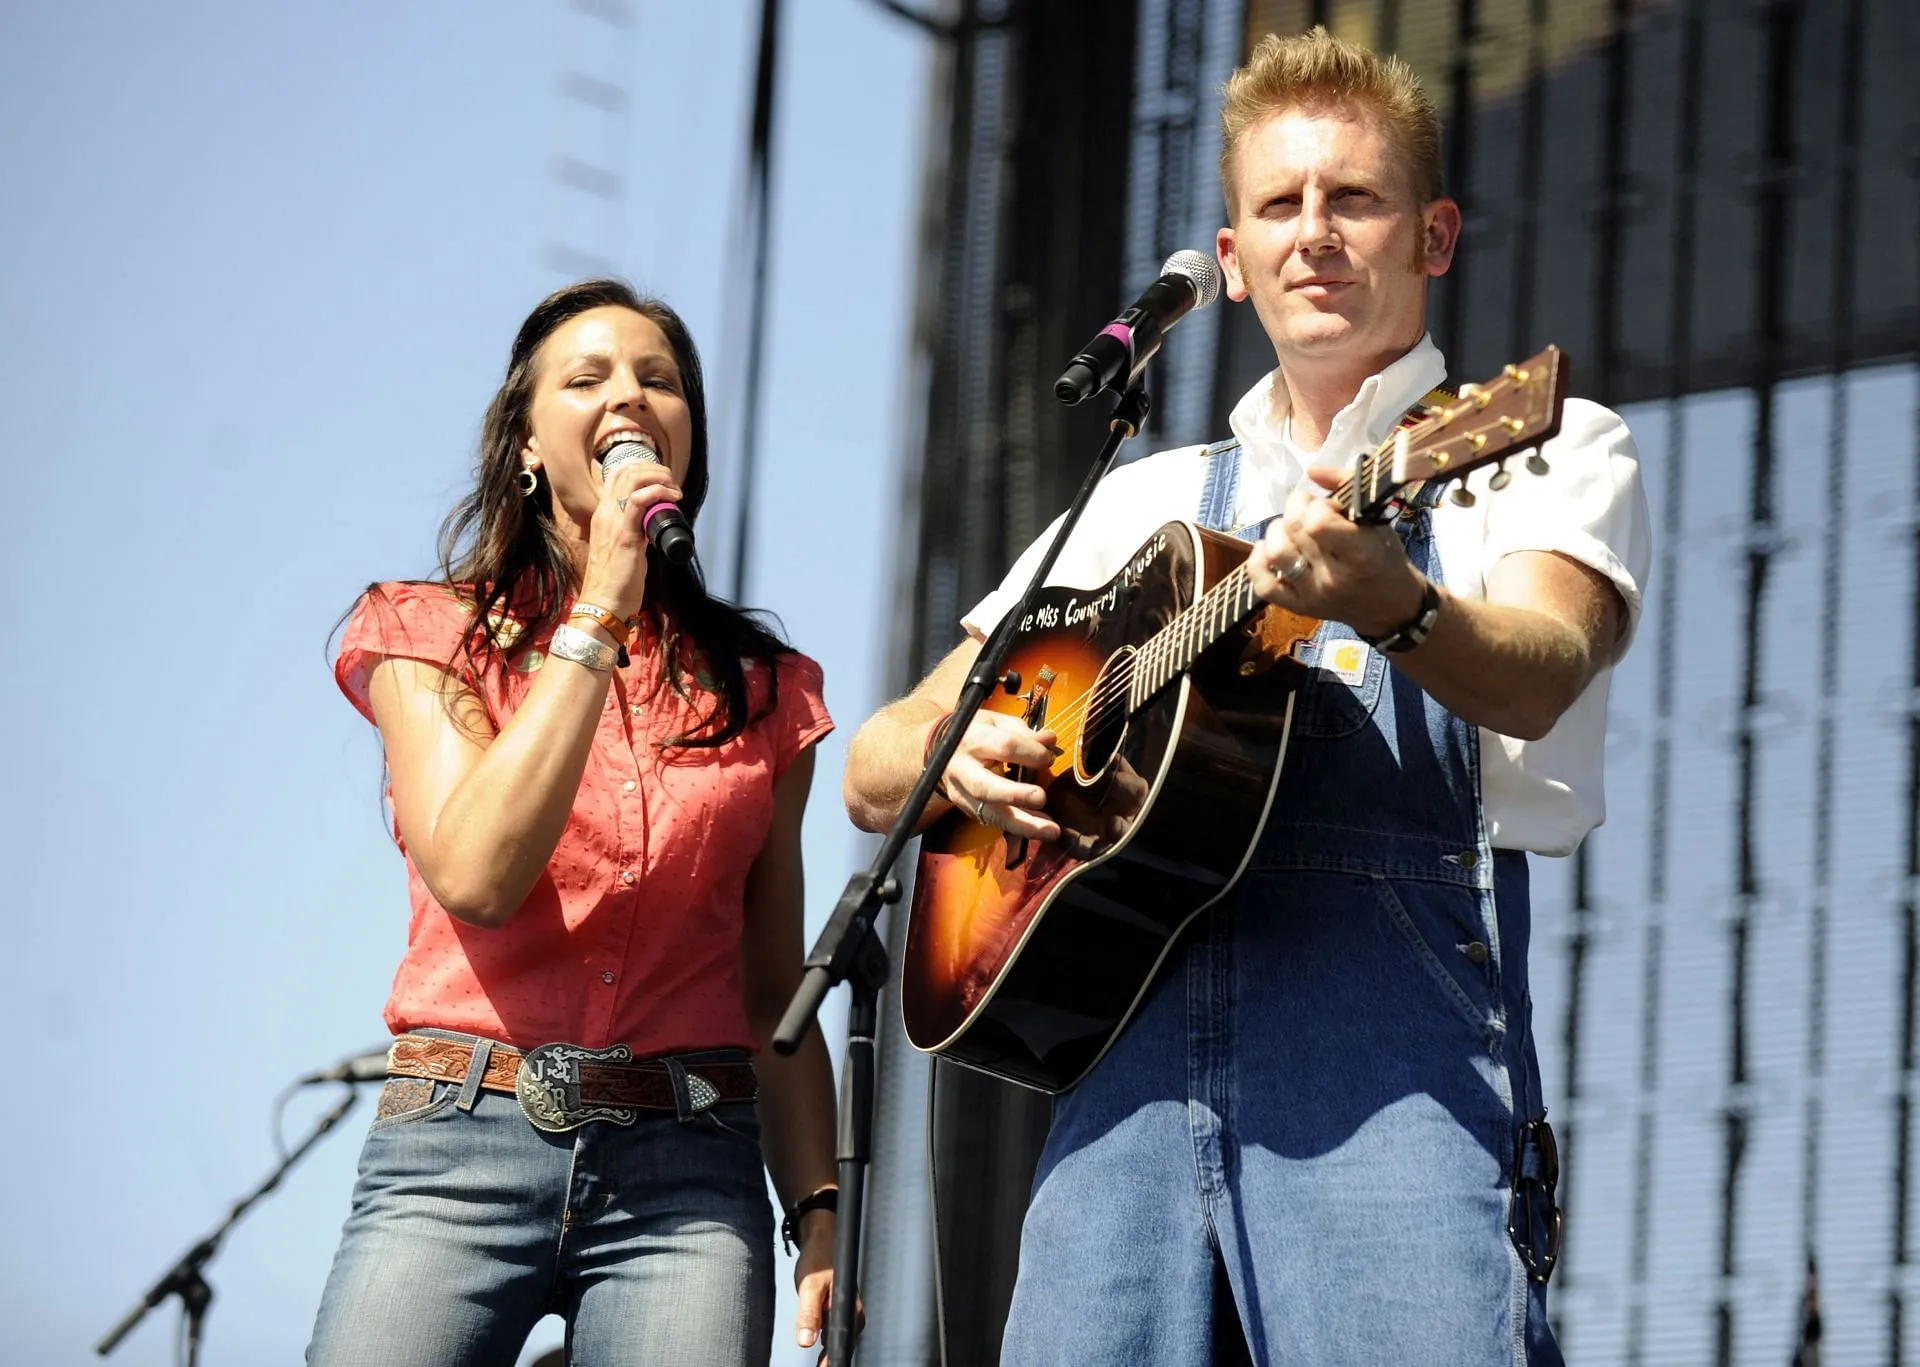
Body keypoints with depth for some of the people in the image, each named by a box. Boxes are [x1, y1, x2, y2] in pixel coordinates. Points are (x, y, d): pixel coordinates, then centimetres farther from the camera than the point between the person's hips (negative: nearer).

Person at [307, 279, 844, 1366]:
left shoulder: (762, 691, 15)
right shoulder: (429, 637, 8)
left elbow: (775, 994, 14)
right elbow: (476, 877, -10)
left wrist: (819, 1212, 1)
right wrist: (600, 615, -7)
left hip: (687, 1173, 2)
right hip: (463, 1153, -2)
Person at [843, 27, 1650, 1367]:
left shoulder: (1546, 446, 12)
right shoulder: (1146, 503, 25)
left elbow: (1539, 677, -11)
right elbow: (875, 766, 23)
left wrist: (1387, 603, -33)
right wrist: (953, 755, -1)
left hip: (1392, 1041, -4)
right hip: (1136, 1037, 4)